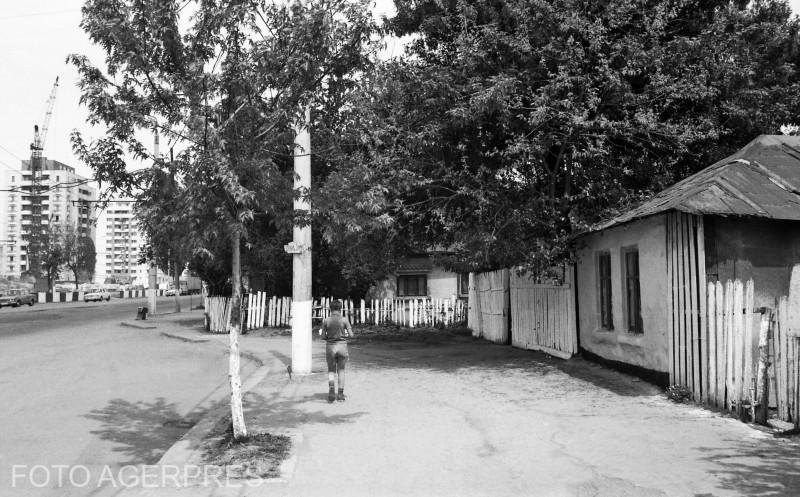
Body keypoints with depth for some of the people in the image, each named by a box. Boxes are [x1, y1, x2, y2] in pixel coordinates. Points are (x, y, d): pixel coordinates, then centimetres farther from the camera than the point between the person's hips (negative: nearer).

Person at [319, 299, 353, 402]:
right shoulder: (344, 320, -7)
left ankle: (331, 389, -13)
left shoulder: (326, 321, -5)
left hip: (330, 346, 0)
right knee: (341, 370, 15)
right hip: (342, 345, 0)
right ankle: (340, 394, 15)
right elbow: (351, 334, -6)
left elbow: (323, 336, -4)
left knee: (331, 371, 11)